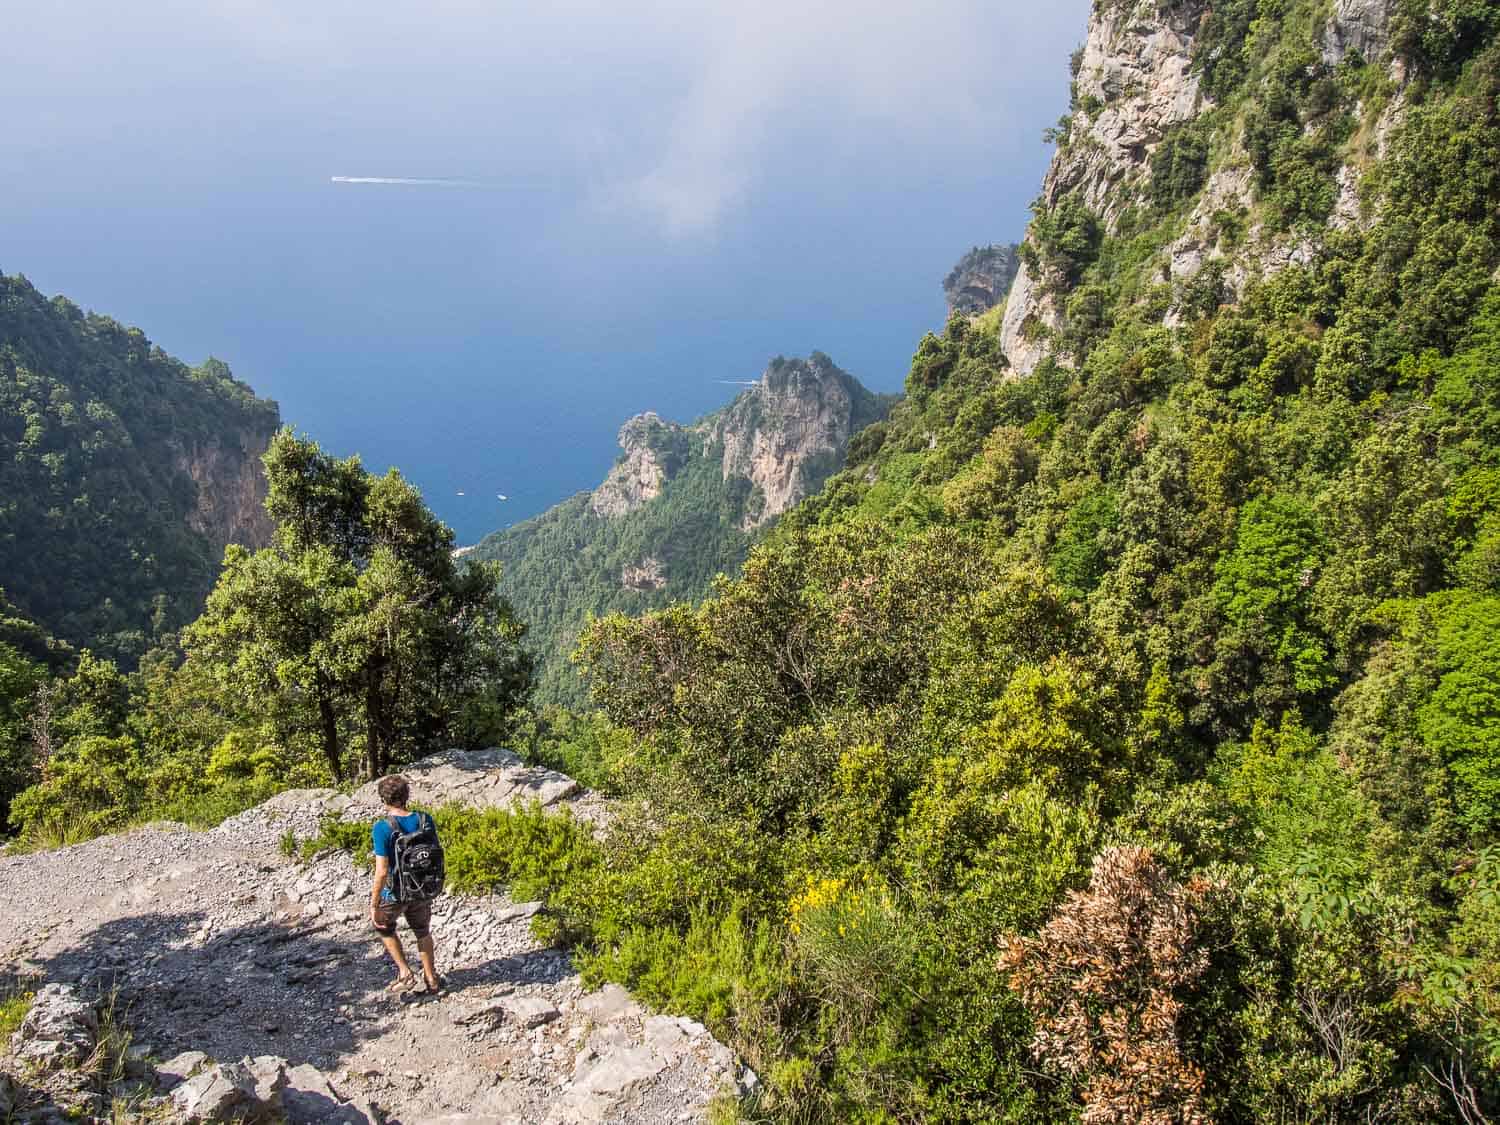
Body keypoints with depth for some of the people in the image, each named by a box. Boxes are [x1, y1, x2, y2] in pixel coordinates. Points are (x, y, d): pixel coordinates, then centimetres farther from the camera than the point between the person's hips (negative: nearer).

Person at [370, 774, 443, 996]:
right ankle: (431, 981, 35)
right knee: (423, 933, 24)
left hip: (394, 892, -4)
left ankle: (405, 973, 22)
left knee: (384, 926, 27)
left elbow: (382, 871, -23)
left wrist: (374, 905, -14)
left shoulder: (381, 828, -23)